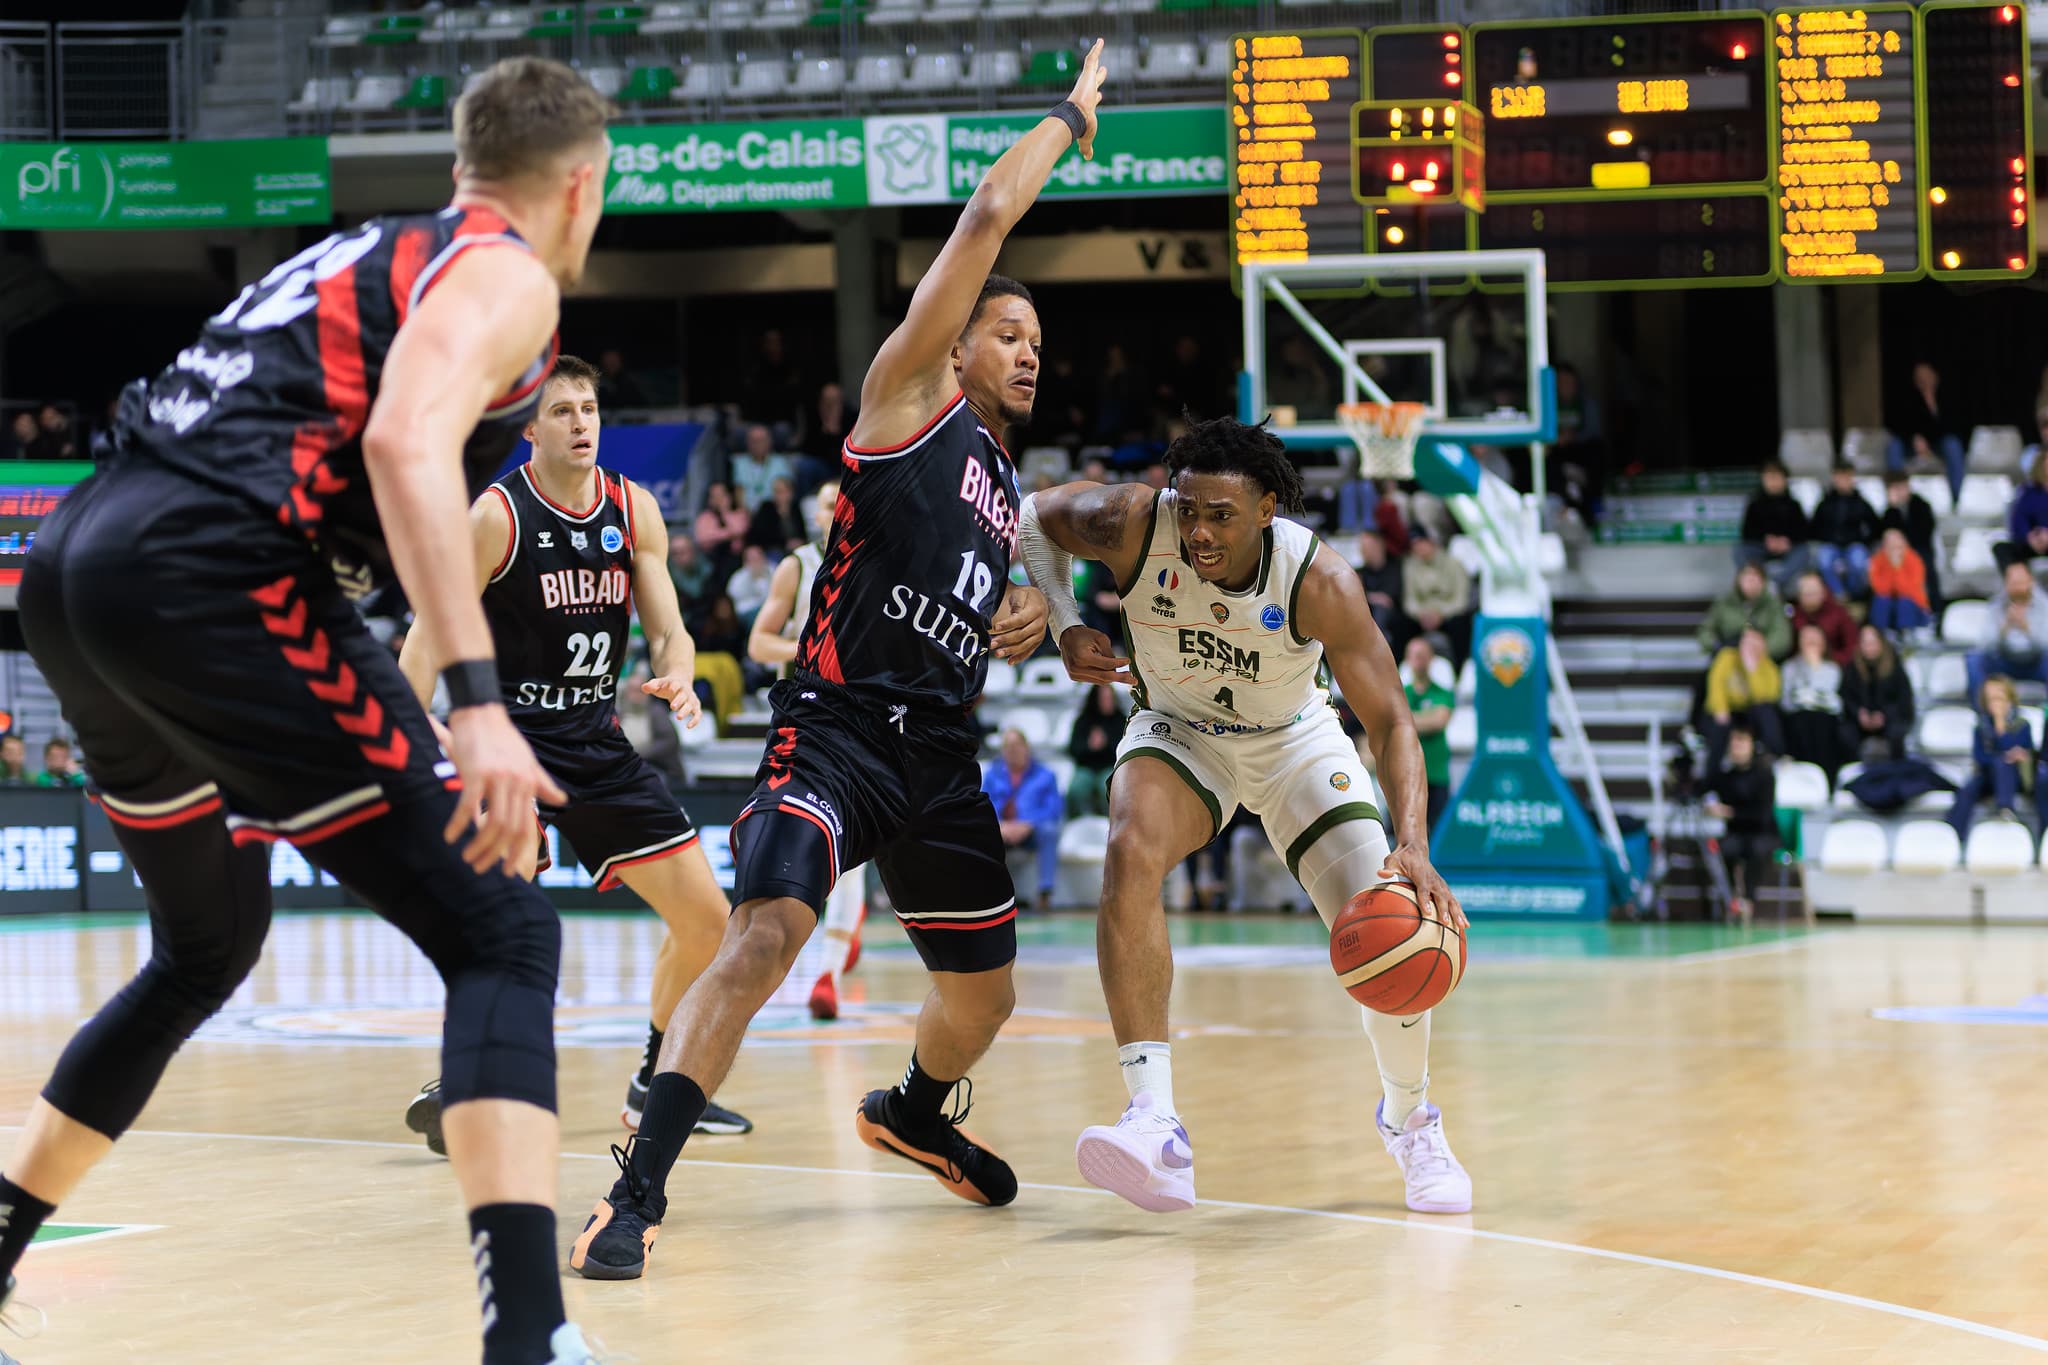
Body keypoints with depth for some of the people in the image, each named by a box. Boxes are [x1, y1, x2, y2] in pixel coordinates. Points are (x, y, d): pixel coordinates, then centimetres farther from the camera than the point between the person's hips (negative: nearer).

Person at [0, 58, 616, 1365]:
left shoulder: (368, 255, 29)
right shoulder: (504, 277, 3)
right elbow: (406, 442, -16)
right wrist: (478, 705, -24)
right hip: (207, 578, -9)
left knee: (209, 948, 29)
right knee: (503, 936, -6)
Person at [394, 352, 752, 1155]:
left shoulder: (633, 510, 2)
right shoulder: (496, 517, -13)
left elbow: (668, 631, 4)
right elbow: (428, 639, -13)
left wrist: (676, 676, -20)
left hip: (599, 742, 6)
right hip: (513, 735, -6)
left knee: (705, 916, 5)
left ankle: (655, 1085, 24)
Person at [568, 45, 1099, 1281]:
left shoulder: (1006, 485, 21)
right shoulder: (910, 394, 1)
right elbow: (989, 216, -7)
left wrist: (1029, 618, 12)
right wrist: (1073, 118, 5)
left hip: (941, 757, 8)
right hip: (839, 729, -8)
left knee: (986, 994, 17)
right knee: (767, 935, -28)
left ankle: (915, 1114, 51)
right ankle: (638, 1195, -30)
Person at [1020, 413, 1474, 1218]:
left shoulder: (1319, 584, -32)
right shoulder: (1136, 528, -29)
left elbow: (1390, 721, -29)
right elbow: (1035, 516, -7)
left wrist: (1412, 846, -44)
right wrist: (1065, 627, -22)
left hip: (1296, 741, 0)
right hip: (1179, 730, 0)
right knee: (1131, 855, -32)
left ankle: (1410, 1122, 22)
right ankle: (1155, 1125, -39)